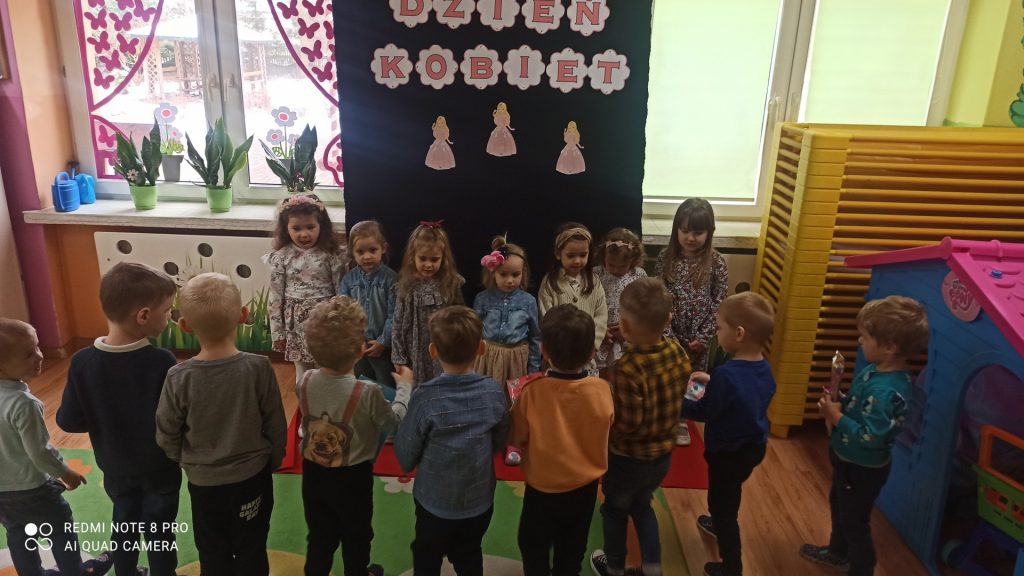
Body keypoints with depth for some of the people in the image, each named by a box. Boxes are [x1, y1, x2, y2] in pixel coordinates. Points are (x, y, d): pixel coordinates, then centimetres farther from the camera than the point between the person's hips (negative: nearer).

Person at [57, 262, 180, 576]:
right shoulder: (161, 362, -29)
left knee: (124, 526, 26)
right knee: (160, 533, 16)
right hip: (160, 468, -4)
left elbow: (69, 421, -10)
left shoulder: (82, 362, -18)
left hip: (116, 468, 4)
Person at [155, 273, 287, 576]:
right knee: (251, 551, 19)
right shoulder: (259, 368, -20)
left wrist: (186, 460, 12)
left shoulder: (179, 377, -20)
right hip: (253, 476, 0)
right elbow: (275, 426, -10)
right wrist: (273, 462, 8)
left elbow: (166, 435, -9)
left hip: (204, 482, 0)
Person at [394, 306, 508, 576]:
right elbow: (499, 444, -2)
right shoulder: (494, 392, -17)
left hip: (434, 502, -2)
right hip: (479, 501, 2)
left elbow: (405, 457, -15)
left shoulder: (425, 397, -26)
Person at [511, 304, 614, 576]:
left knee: (534, 548, 24)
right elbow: (604, 428, -2)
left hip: (542, 486, -2)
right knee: (571, 551, 26)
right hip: (584, 486, 2)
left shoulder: (531, 392, -27)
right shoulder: (601, 390, -21)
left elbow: (517, 438, -12)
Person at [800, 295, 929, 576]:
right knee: (839, 506, 30)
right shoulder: (875, 370, -5)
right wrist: (837, 405, -9)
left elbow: (870, 437, -33)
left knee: (855, 522, 12)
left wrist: (836, 417, -26)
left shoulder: (884, 391, -35)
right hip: (849, 460, 10)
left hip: (863, 468, -10)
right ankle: (838, 552, 54)